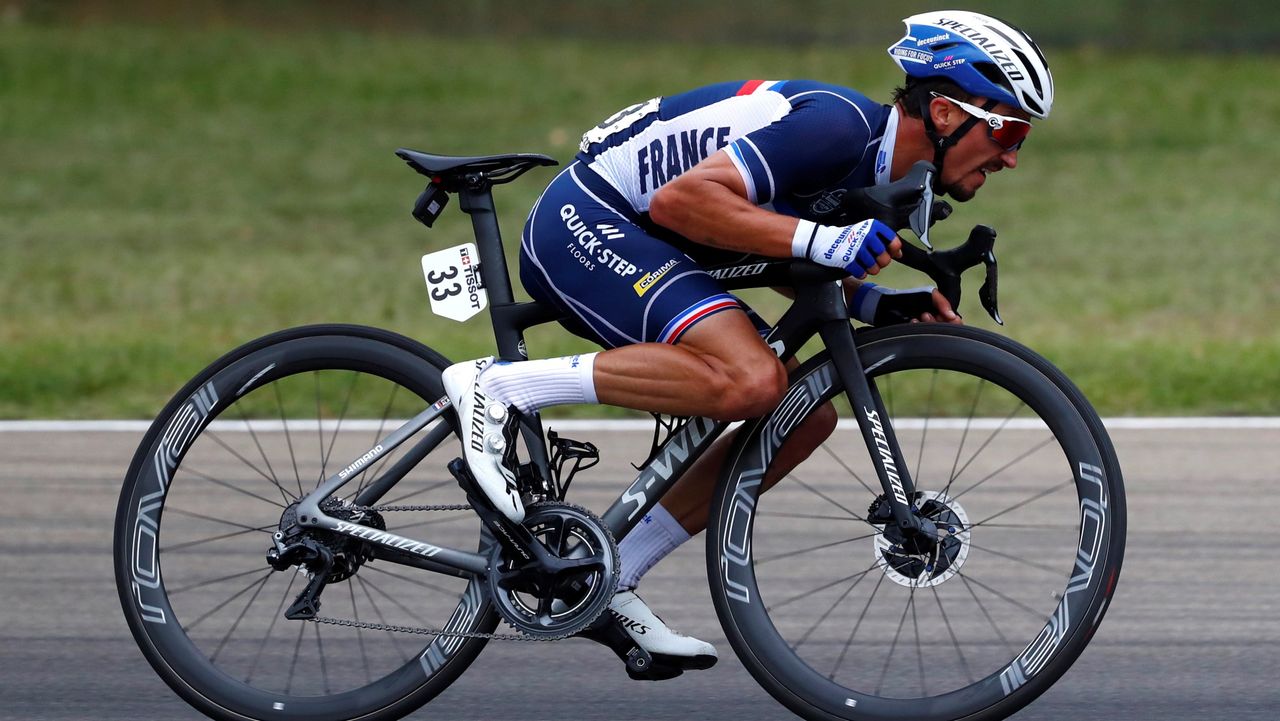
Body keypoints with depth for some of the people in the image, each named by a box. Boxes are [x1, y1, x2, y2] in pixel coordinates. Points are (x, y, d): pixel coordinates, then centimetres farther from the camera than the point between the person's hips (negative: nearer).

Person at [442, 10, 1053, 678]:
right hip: (586, 221, -11)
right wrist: (821, 240, -34)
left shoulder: (880, 164, 8)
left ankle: (606, 582, 9)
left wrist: (880, 303, 2)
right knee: (750, 380, -30)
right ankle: (501, 387, -21)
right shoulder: (841, 127, -22)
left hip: (637, 246, 11)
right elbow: (680, 198, -28)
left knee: (805, 415, 5)